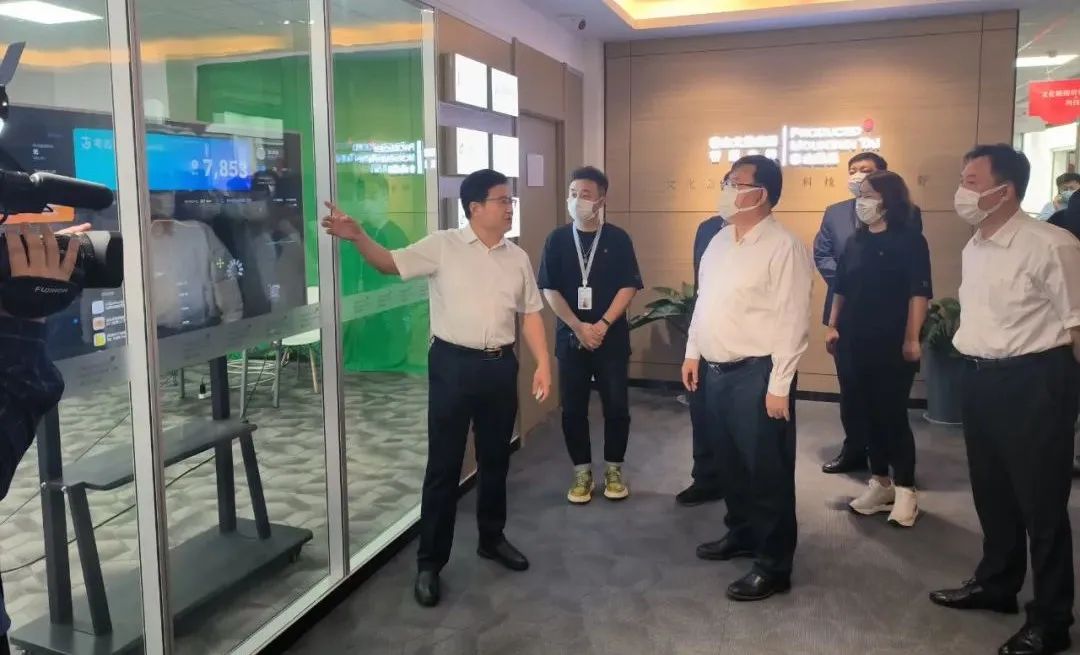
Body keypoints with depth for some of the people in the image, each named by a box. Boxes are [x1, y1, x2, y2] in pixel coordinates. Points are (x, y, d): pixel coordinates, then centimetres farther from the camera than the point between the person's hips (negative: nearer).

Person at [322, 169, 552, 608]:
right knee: (444, 465, 1)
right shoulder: (442, 246, -4)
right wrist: (357, 237, -25)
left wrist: (543, 363, 3)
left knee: (495, 460, 16)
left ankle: (492, 539, 35)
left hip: (500, 365, 4)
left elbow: (530, 314, 11)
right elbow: (391, 263, -7)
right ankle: (430, 561, 13)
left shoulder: (518, 258, 8)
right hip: (453, 363, -4)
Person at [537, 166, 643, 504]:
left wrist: (602, 325, -14)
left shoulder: (618, 239, -1)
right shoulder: (557, 239, 1)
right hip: (570, 336, 1)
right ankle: (582, 473, 19)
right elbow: (550, 290, -2)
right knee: (573, 408, 5)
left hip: (612, 336, -1)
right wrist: (578, 327, -12)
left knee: (616, 406, 4)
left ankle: (613, 469, 22)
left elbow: (628, 287, -4)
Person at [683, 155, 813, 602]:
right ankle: (741, 534, 40)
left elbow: (792, 321, -17)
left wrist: (779, 385, -19)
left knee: (767, 471, 3)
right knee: (731, 461, 20)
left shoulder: (783, 247, -15)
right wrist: (693, 353, 16)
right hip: (716, 369, 8)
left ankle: (774, 566, 16)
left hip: (757, 373, -8)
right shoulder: (719, 240, 10)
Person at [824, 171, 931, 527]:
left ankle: (905, 489, 12)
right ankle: (880, 481, 25)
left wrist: (912, 339, -15)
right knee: (863, 414, 10)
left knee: (892, 416, -2)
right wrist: (833, 327, 9)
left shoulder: (910, 241, -5)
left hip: (891, 343, -6)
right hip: (853, 342, 6)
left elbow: (919, 293, -10)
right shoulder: (855, 242, 12)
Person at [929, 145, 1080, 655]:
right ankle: (996, 584, 39)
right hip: (980, 378, 8)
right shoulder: (973, 248, 9)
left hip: (1033, 381, -8)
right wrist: (974, 371, 17)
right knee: (992, 492, 20)